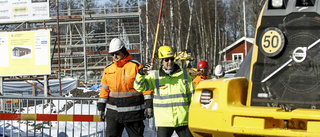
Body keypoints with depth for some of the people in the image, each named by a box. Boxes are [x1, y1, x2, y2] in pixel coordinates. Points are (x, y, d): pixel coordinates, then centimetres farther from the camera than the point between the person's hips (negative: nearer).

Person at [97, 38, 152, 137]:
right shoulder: (108, 69, 10)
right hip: (113, 112, 4)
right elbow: (104, 89, 15)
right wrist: (101, 108, 12)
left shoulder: (135, 66, -5)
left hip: (133, 112, -4)